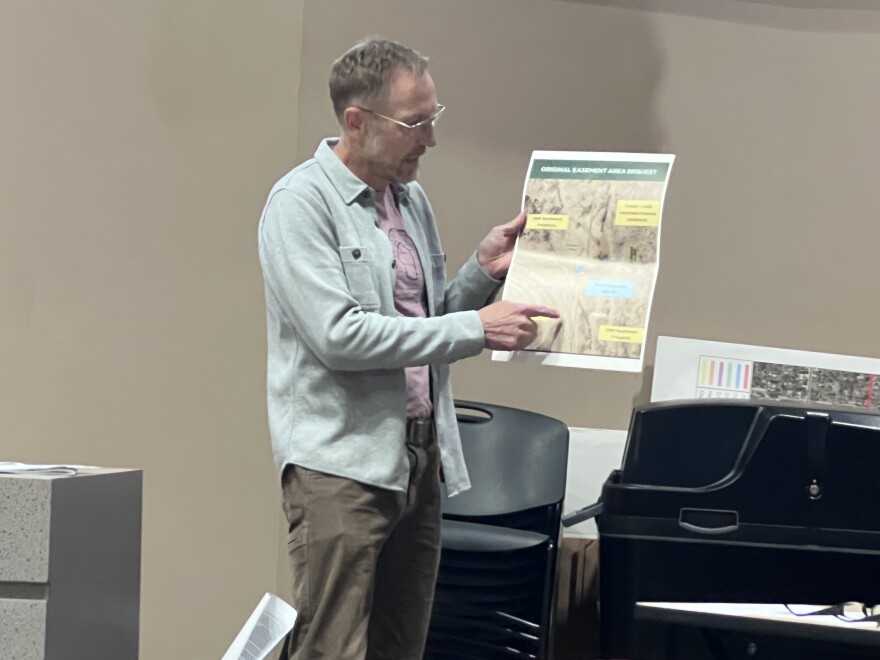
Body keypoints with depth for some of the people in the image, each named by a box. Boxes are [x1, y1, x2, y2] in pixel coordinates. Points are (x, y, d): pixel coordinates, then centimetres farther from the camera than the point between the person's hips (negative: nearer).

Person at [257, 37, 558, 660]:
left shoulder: (413, 199, 15)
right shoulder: (302, 202, -9)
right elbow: (339, 334, -20)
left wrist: (483, 271, 5)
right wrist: (476, 328, -19)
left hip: (420, 460, 8)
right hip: (341, 463, -8)